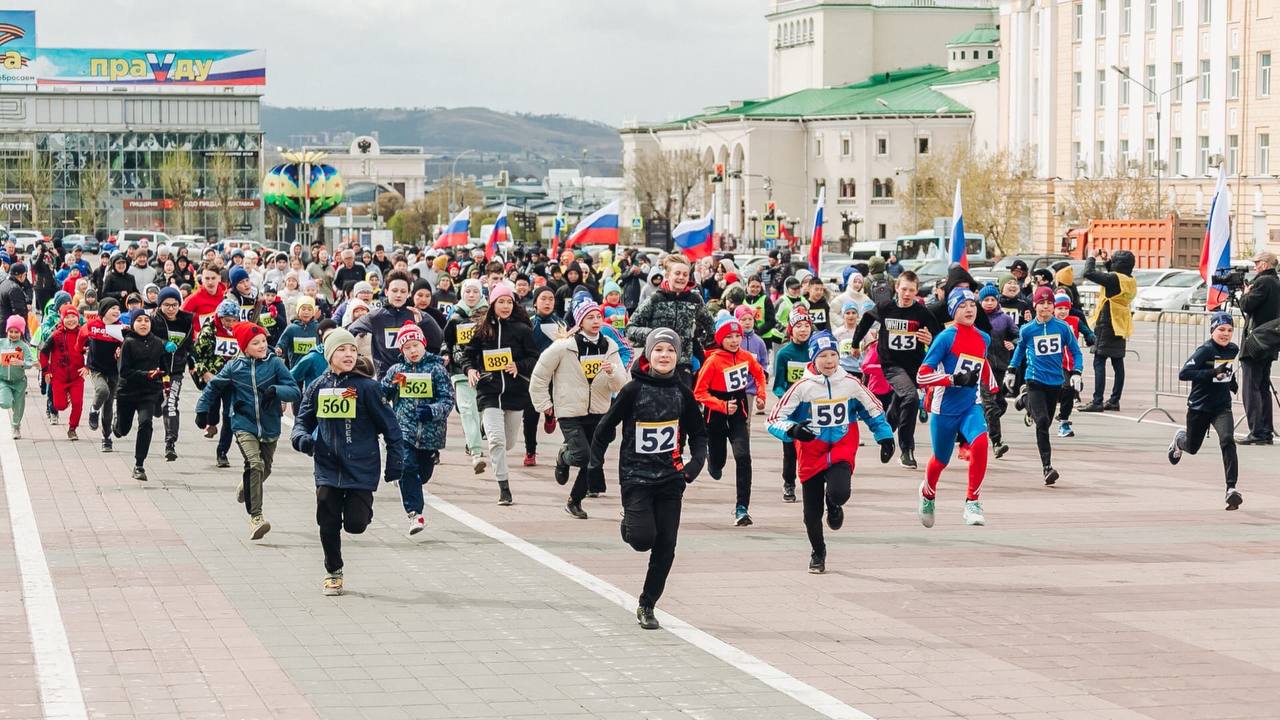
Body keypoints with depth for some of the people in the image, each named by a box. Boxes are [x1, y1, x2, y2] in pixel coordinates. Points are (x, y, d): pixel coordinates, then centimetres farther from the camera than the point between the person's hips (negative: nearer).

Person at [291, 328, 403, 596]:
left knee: (355, 524, -7)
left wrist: (395, 461, -5)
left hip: (361, 467, -3)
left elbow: (389, 425, -3)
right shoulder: (317, 388, 3)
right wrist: (302, 438, -11)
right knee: (328, 523, 5)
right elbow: (302, 421, 12)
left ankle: (362, 506, 30)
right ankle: (333, 572, 26)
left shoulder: (367, 387, -8)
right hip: (327, 467, 3)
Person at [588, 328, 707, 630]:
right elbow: (607, 426, 1)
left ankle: (647, 605, 16)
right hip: (636, 476, -3)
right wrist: (595, 464, 1)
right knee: (644, 539, -16)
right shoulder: (634, 390, -8)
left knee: (666, 546, 2)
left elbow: (698, 432, 13)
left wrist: (697, 461, -3)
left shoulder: (682, 393, 2)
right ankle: (629, 524, 22)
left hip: (671, 479, 3)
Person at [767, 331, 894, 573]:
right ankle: (818, 553, 32)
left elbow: (874, 411, 13)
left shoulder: (850, 384, -3)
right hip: (811, 453, 0)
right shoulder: (803, 387, -10)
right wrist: (793, 430, -29)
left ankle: (833, 505, 14)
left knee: (839, 493, -26)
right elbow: (775, 420, -11)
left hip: (842, 448, 0)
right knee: (812, 511, 5)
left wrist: (885, 438, 7)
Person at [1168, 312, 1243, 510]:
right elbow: (1183, 374, -28)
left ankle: (1231, 488, -24)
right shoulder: (1205, 350, -18)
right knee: (1192, 447, 18)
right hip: (1199, 406, -3)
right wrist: (1213, 373, -34)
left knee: (1227, 441, -22)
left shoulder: (1233, 350, 0)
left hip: (1222, 407, 3)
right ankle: (1179, 439, 56)